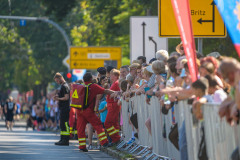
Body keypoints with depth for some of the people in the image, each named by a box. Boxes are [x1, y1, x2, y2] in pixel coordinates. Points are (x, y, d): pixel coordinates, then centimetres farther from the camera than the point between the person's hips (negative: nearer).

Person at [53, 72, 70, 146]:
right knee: (62, 124, 13)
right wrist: (58, 97, 11)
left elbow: (66, 97, -20)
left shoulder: (65, 86, -13)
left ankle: (65, 140, -10)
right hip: (63, 108, 11)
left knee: (65, 124, -10)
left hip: (65, 109, -11)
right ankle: (62, 140, 18)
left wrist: (58, 99, -12)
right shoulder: (63, 86, 19)